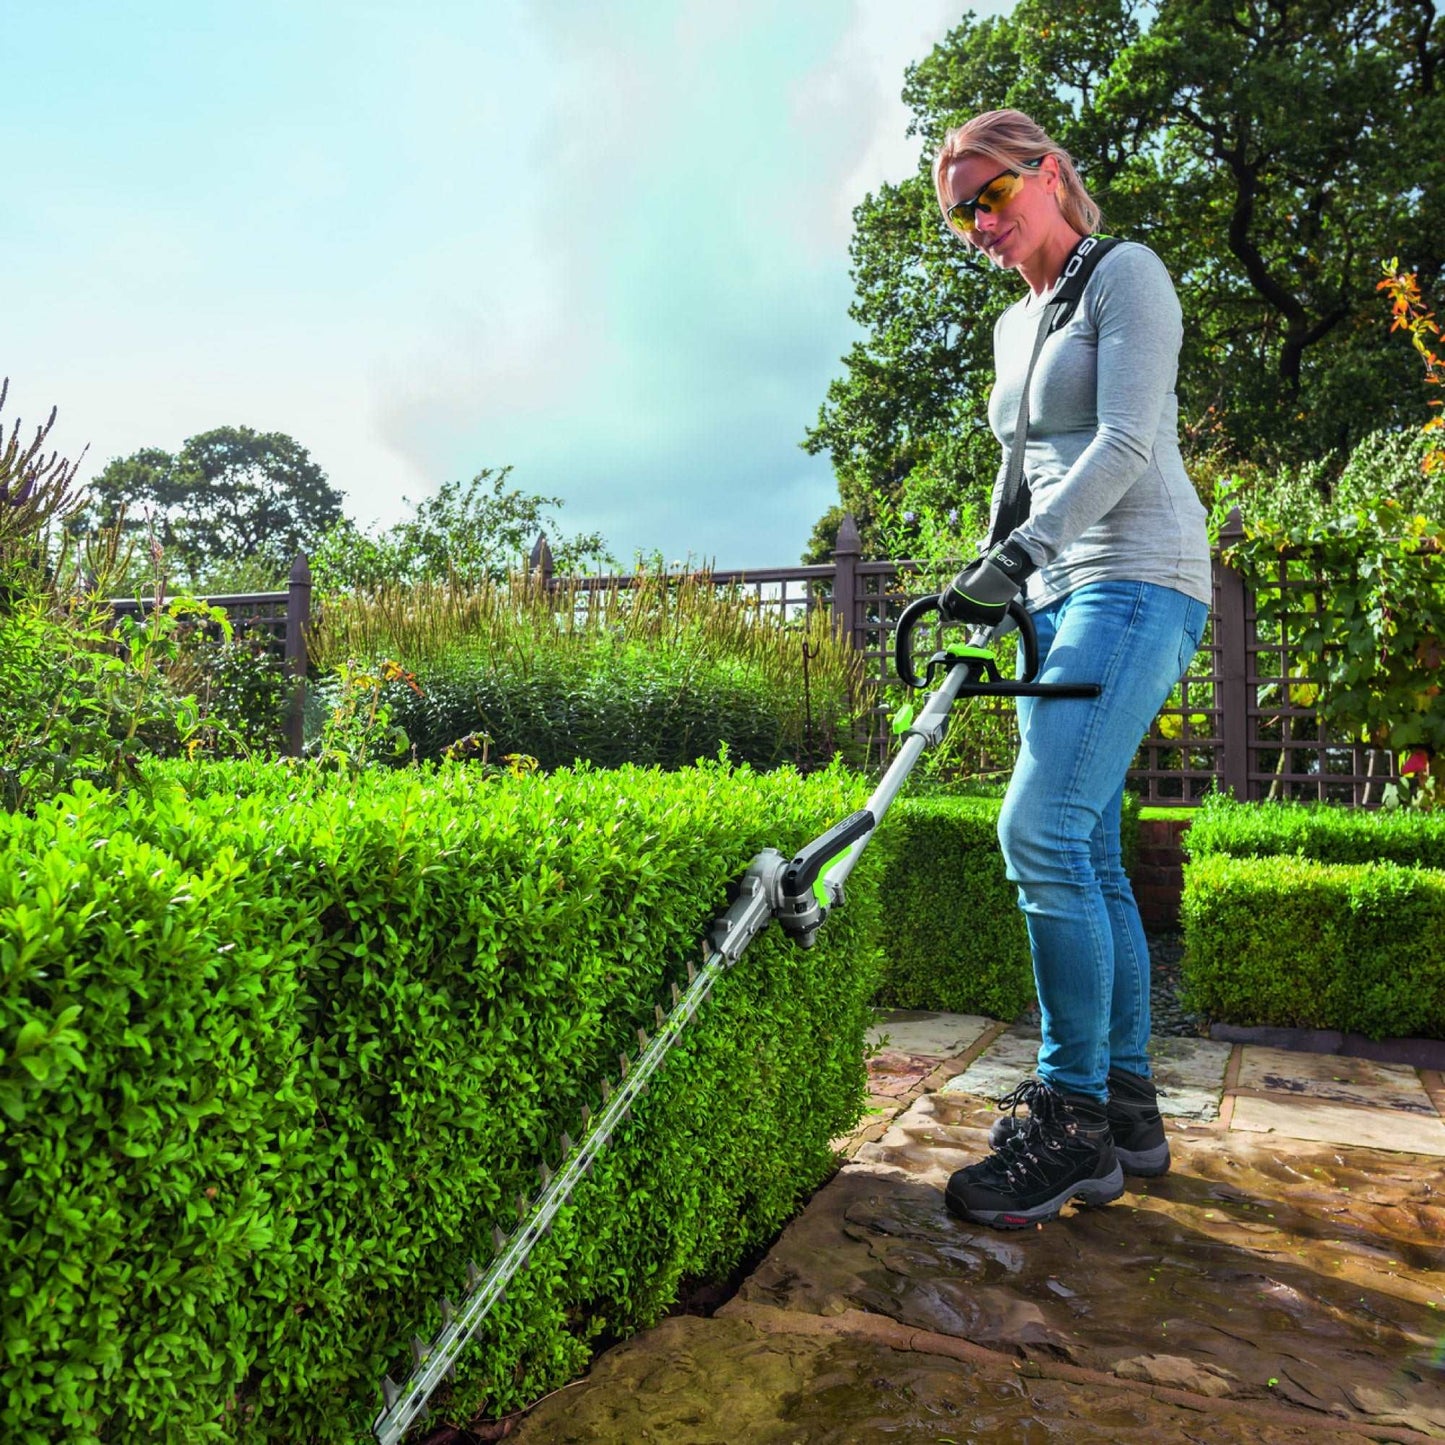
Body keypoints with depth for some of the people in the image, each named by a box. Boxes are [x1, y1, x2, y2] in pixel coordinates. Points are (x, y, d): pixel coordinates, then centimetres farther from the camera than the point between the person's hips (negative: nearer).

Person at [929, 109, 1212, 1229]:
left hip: (1137, 580, -8)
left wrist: (1016, 554, -23)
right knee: (1087, 852, 4)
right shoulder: (1015, 326, 23)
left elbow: (1125, 445, -14)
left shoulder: (1126, 274, 0)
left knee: (1042, 831, -21)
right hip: (1059, 597, 8)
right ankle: (1129, 1107, 13)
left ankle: (1071, 1119, -10)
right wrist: (985, 587, 16)